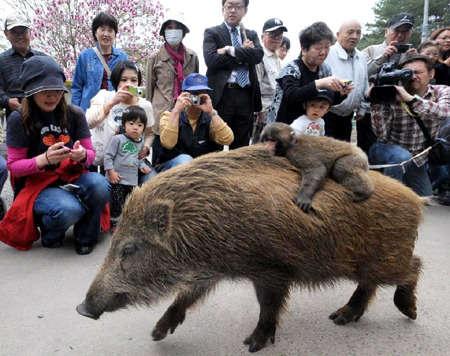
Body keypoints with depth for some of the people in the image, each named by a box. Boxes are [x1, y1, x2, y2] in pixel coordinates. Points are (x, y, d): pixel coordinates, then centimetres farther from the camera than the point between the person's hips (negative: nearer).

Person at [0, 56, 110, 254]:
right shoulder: (19, 120, -7)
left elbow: (90, 154, 4)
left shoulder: (74, 114, -1)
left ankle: (85, 236, -3)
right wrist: (44, 159, -24)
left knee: (100, 185, -31)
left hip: (73, 177, 3)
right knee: (69, 210, -34)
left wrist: (82, 155, -22)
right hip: (38, 184, -2)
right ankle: (49, 230, 5)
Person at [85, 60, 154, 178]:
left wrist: (146, 147, -8)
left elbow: (149, 134, 14)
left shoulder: (145, 105, 0)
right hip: (100, 160, -3)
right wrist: (112, 102, -32)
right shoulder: (104, 96, -6)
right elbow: (89, 123, -23)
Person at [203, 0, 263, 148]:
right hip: (222, 94, -3)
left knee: (241, 145, 9)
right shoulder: (212, 33, 8)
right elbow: (211, 60, -10)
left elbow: (258, 55, -3)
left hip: (246, 96, 4)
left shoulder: (251, 35, 18)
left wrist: (231, 50, -10)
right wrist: (244, 54, -6)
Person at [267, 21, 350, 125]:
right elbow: (290, 96, -33)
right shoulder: (291, 70, -15)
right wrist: (319, 84, -44)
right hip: (284, 127, -5)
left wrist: (341, 93, -15)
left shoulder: (325, 70, 3)